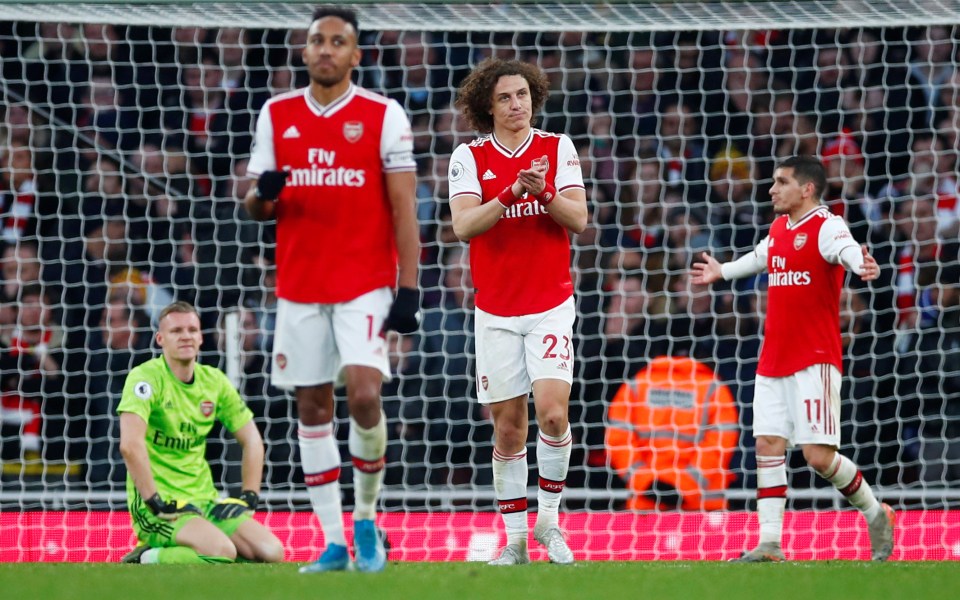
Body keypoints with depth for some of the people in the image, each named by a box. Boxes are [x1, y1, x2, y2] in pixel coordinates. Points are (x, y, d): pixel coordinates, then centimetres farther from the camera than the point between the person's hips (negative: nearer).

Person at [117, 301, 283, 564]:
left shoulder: (214, 381, 10)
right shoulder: (146, 377, -11)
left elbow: (252, 440, 19)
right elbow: (130, 444, -24)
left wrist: (250, 497, 8)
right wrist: (155, 502, -24)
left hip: (203, 499, 8)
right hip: (157, 503, -8)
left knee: (271, 552, -11)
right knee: (223, 552, -31)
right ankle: (148, 558, -9)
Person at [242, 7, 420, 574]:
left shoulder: (383, 116, -2)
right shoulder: (277, 115, 8)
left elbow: (403, 208, -3)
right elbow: (255, 205, 12)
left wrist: (409, 290, -9)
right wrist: (263, 195, -13)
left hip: (366, 286, -4)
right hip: (299, 287, 4)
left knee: (364, 395, -17)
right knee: (313, 406, 3)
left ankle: (366, 520, 4)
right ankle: (334, 542, 8)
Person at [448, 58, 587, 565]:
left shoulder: (558, 149, 3)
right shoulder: (469, 158, 1)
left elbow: (578, 220, -4)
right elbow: (463, 225, -12)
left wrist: (543, 192, -22)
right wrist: (512, 192, -26)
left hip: (551, 304, -1)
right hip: (495, 311, 1)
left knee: (552, 409, -17)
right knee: (508, 427, 3)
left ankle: (548, 518, 0)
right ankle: (515, 539, 11)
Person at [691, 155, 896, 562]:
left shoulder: (826, 227, -11)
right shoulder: (778, 230, 14)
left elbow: (847, 250, -33)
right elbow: (760, 258, 36)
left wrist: (862, 266, -57)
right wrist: (722, 272, 54)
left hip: (814, 360, -8)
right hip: (773, 361, 8)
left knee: (818, 455, -12)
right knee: (767, 446, -1)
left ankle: (875, 514, 11)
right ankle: (769, 545, 0)